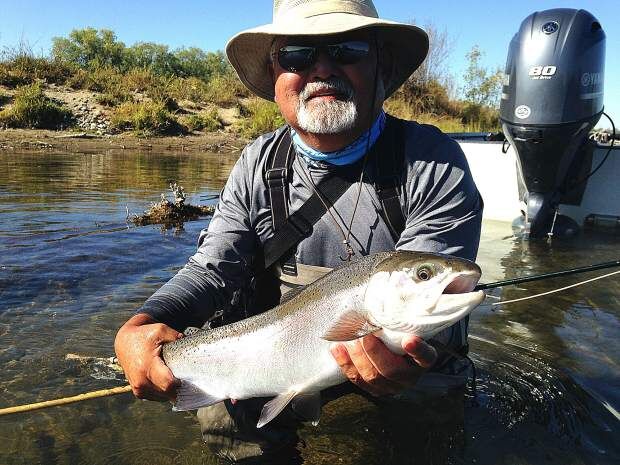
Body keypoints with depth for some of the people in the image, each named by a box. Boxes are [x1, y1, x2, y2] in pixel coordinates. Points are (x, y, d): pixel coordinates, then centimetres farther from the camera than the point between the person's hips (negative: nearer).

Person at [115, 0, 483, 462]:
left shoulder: (433, 161, -13)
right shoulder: (259, 163, -1)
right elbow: (211, 270, -5)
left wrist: (402, 352, -43)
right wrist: (138, 327, -24)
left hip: (403, 392, -1)